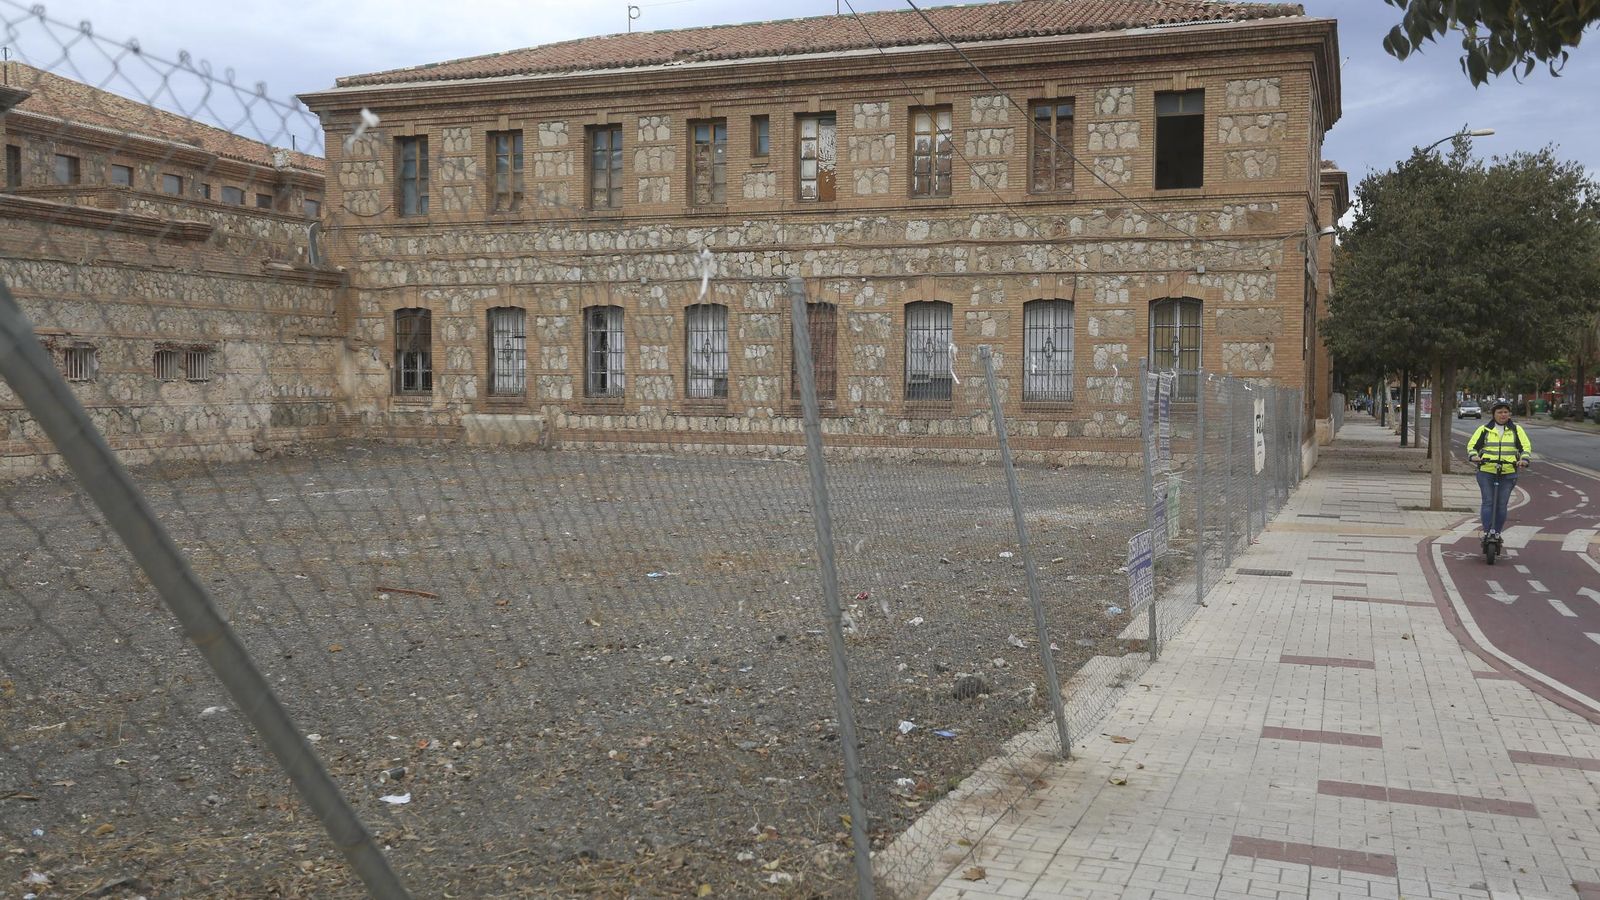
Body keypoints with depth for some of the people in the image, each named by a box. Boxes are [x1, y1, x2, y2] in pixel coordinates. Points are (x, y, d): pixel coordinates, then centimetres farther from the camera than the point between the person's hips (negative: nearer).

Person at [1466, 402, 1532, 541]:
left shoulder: (1516, 429, 10)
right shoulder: (1484, 429, 7)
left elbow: (1526, 446, 5)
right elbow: (1472, 445, 7)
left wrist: (1524, 459, -14)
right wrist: (1473, 456, -15)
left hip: (1508, 473, 1)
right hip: (1486, 472, -1)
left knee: (1502, 504, 1)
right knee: (1488, 502, -7)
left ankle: (1497, 532, 11)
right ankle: (1487, 531, -7)